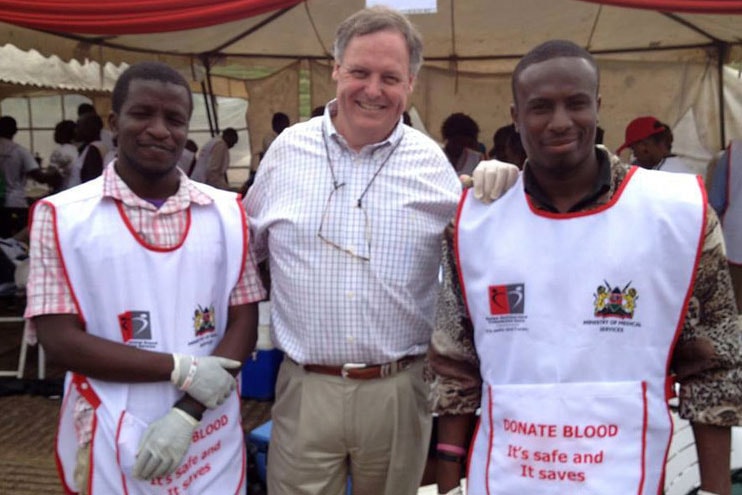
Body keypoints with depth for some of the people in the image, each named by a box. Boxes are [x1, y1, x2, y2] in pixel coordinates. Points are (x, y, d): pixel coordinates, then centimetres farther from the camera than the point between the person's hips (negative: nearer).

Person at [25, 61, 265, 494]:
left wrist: (188, 412, -13)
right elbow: (60, 341, -9)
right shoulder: (62, 216, -5)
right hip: (111, 442, -2)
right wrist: (181, 369, -16)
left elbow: (243, 324, 0)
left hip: (209, 435, 2)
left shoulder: (227, 212, 1)